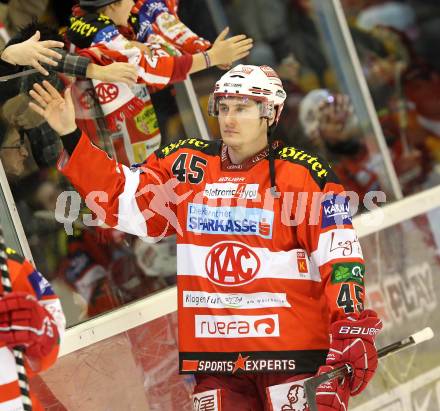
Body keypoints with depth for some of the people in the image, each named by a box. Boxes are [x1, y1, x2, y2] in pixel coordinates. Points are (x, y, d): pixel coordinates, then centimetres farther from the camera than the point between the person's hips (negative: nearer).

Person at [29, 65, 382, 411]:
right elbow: (119, 197, 11)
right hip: (214, 355, 4)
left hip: (292, 354, -4)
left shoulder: (304, 175, -4)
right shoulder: (187, 166, 9)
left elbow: (340, 255, -8)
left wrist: (352, 331, -17)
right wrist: (72, 137, 5)